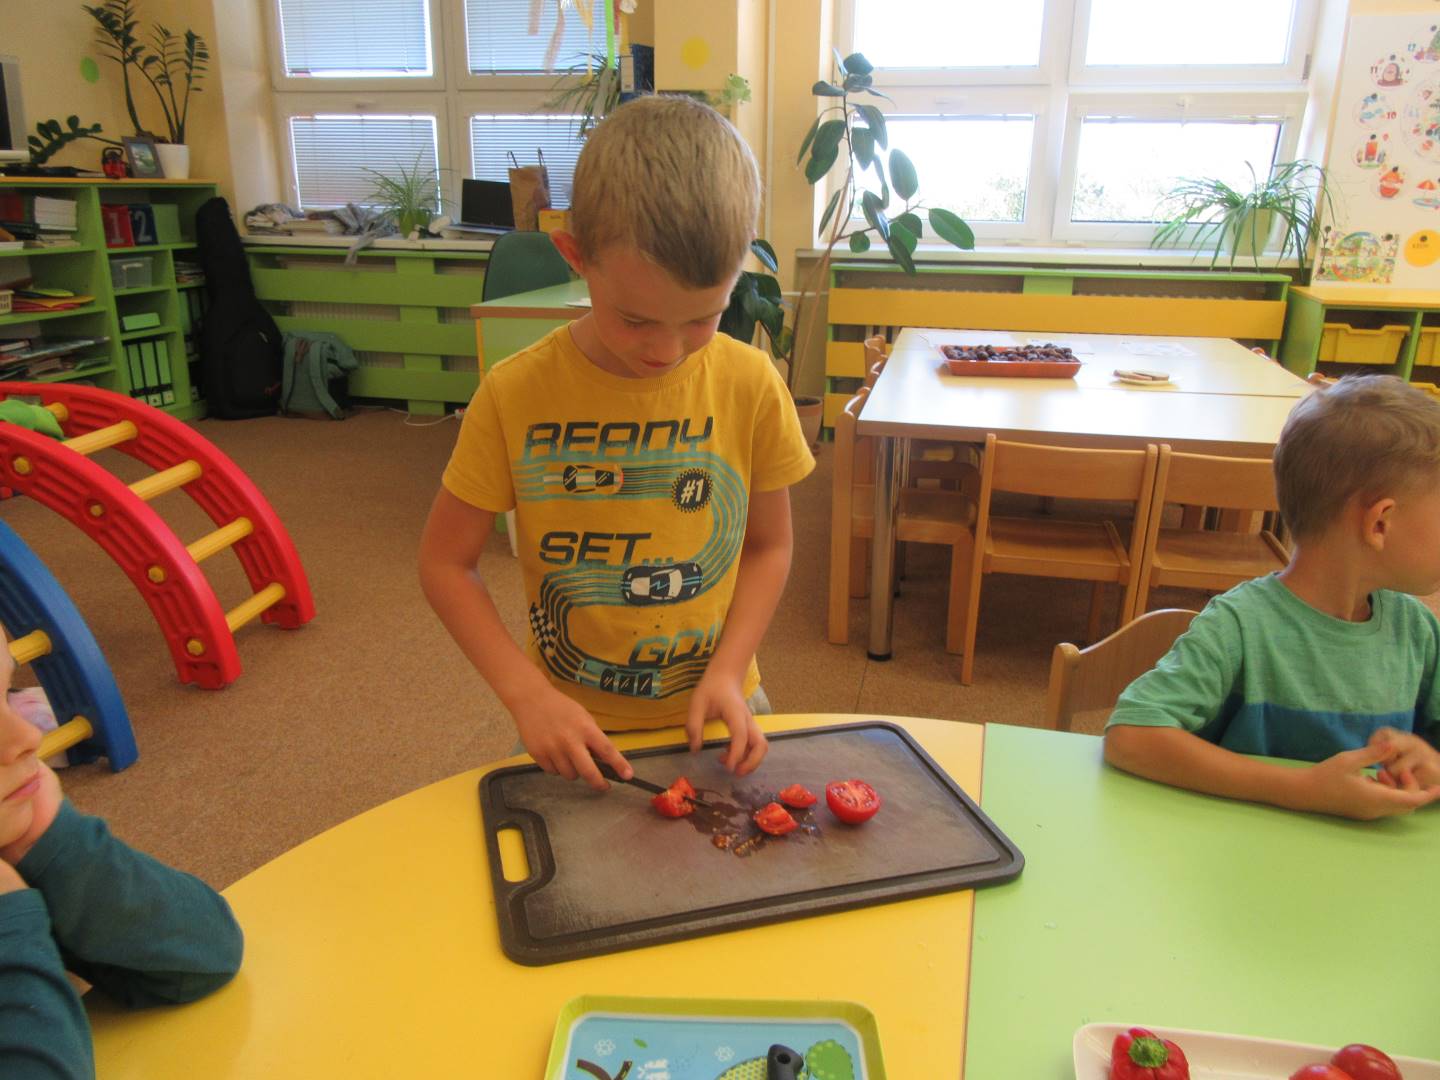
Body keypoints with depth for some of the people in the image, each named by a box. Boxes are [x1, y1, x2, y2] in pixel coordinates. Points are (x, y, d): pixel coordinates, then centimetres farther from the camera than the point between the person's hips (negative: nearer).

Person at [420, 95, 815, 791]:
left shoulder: (751, 387, -10)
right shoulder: (515, 395, -13)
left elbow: (768, 546, 1)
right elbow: (445, 563, -6)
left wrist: (727, 673, -11)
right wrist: (526, 693, -16)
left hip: (712, 721, 0)